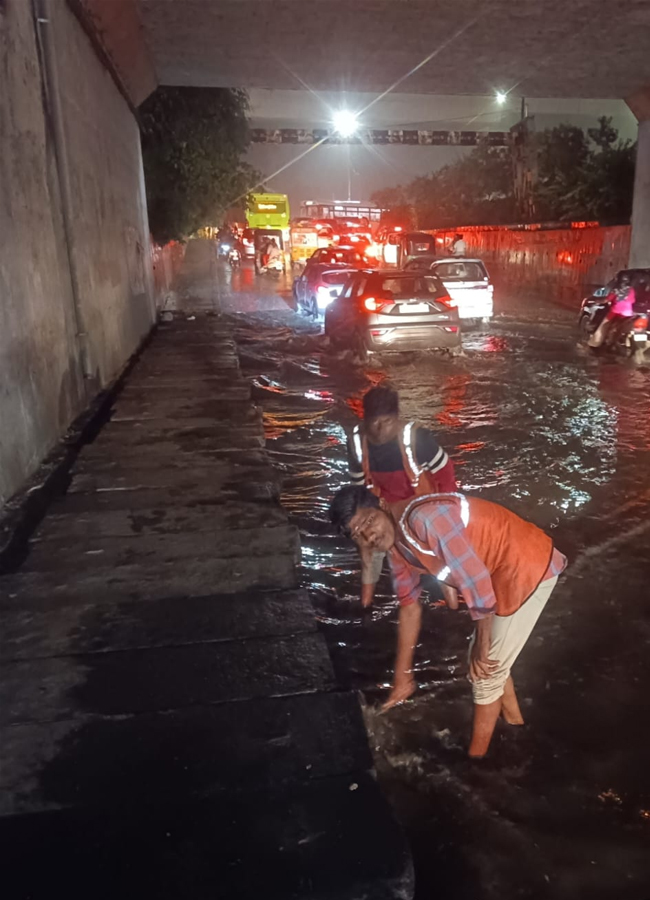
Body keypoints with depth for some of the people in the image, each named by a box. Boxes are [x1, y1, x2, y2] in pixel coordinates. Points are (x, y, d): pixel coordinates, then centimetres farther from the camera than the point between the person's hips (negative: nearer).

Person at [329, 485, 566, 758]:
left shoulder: (426, 518, -29)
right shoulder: (396, 549, 1)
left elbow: (476, 580, -27)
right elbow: (409, 607, 11)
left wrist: (481, 646, -14)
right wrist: (403, 677, 16)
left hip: (529, 566, -9)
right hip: (501, 572, 9)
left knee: (486, 669, 2)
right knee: (486, 661, 22)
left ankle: (476, 756, 22)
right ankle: (514, 725, 45)